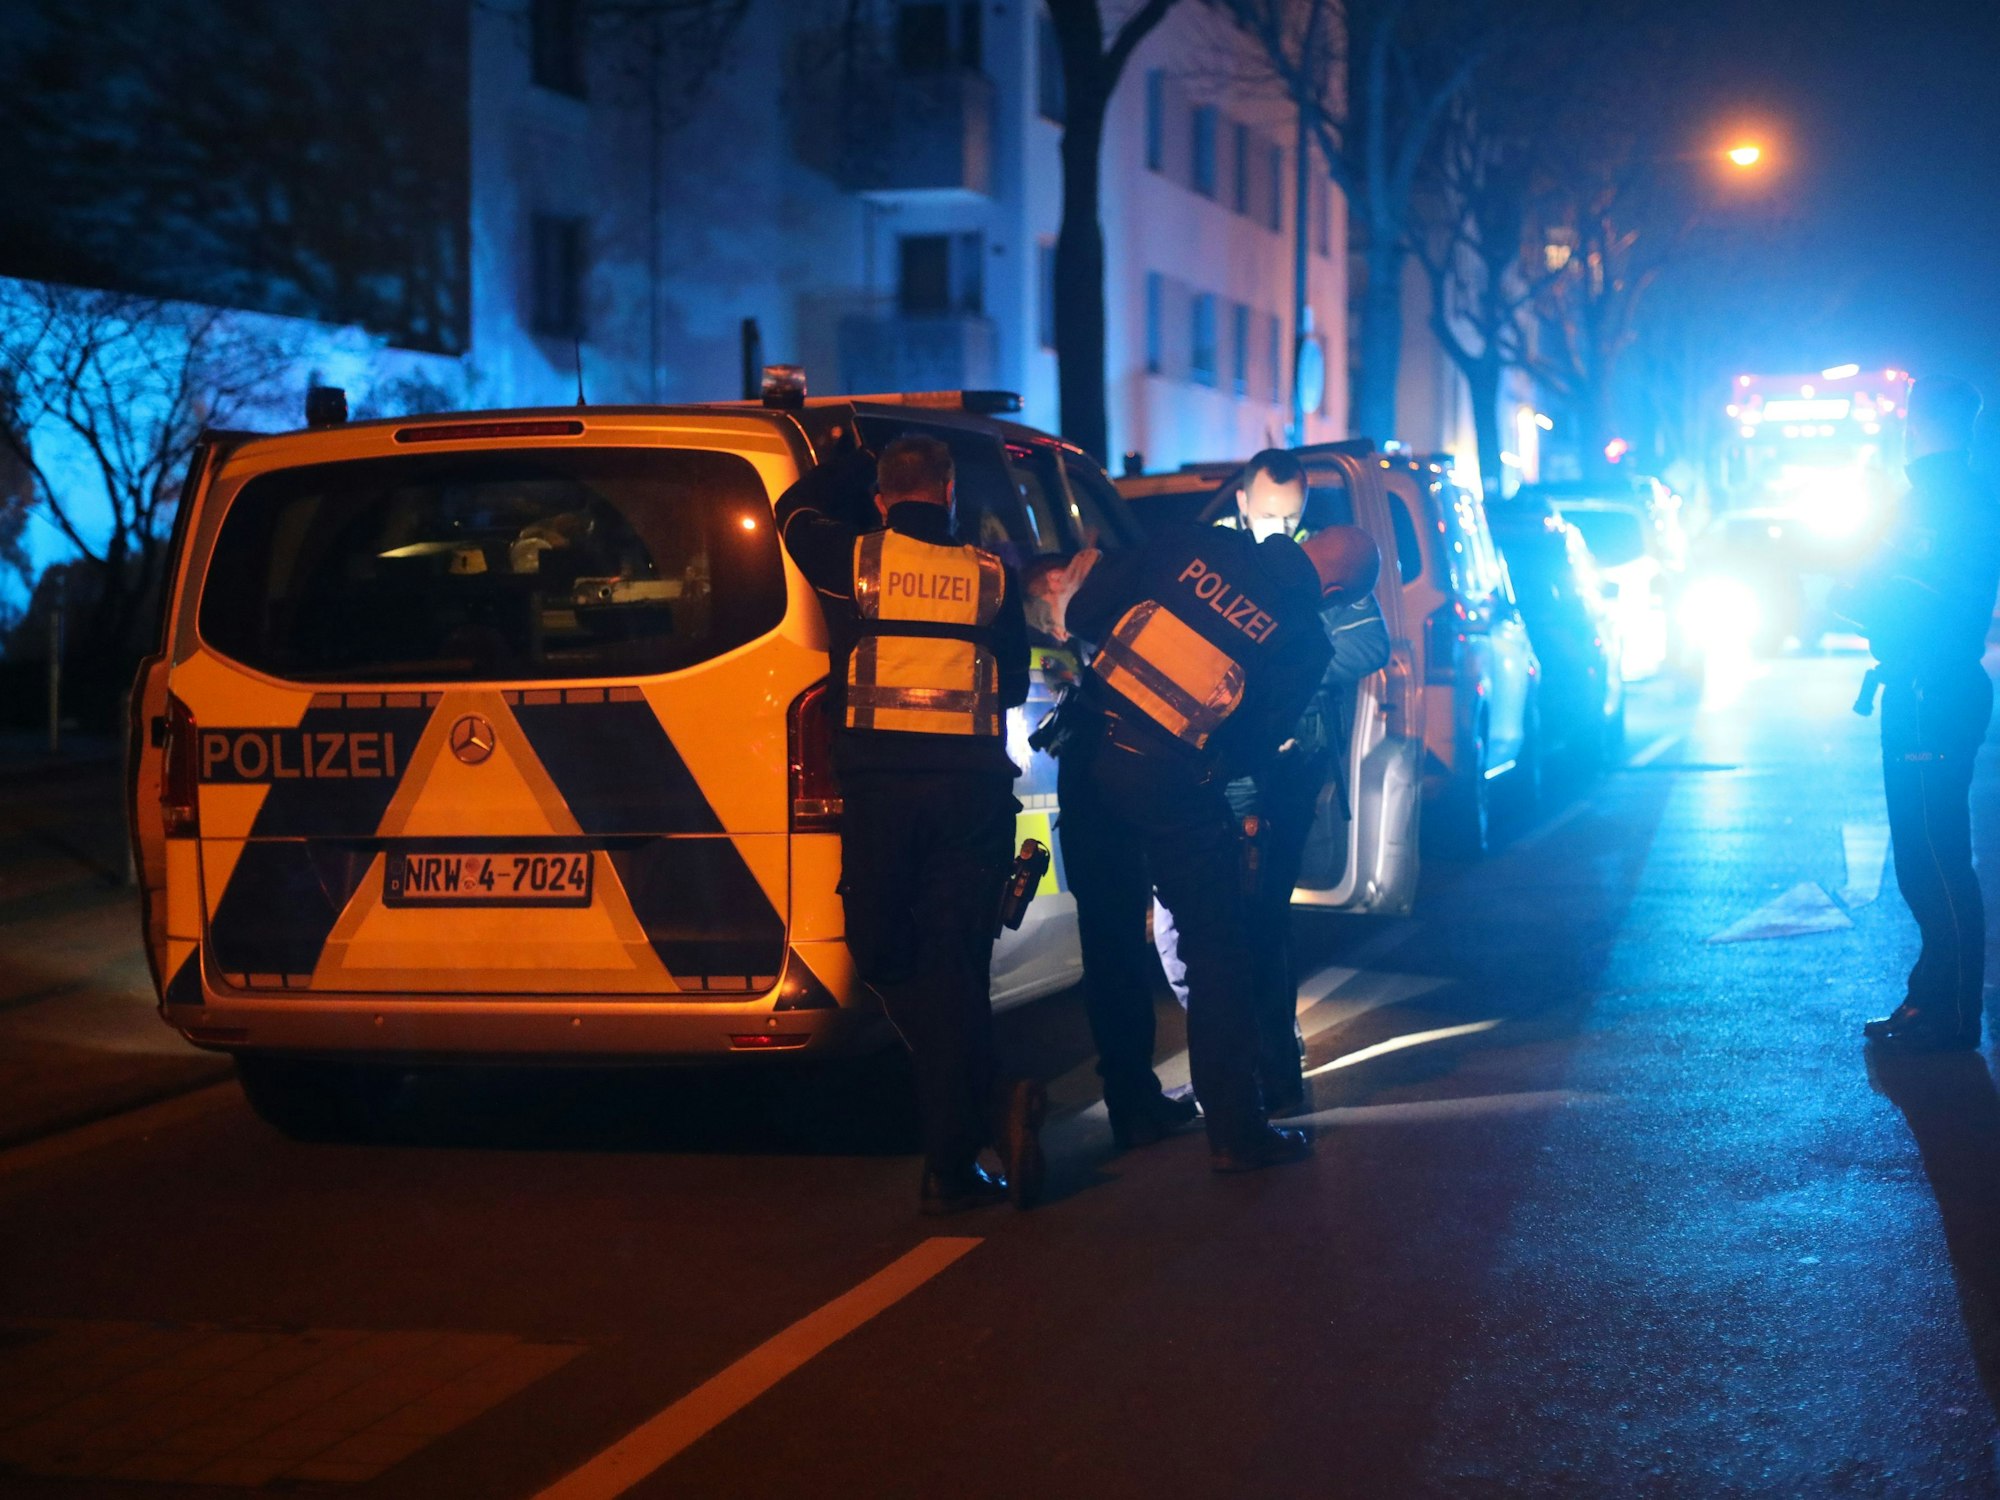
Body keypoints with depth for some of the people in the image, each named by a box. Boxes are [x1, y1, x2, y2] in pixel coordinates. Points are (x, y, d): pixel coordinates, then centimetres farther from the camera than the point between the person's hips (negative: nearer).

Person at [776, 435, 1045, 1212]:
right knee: (955, 967, 5)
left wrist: (856, 466, 38)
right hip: (972, 784, 2)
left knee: (884, 954, 10)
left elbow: (795, 511, 25)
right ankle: (951, 1168, 1)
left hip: (878, 781, -1)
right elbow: (1014, 684, 18)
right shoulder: (991, 577, 7)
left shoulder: (857, 560, 3)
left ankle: (993, 1103, -5)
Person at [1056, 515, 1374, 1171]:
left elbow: (1083, 612, 2)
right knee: (1216, 949, 7)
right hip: (1169, 784, -4)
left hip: (1088, 750, 4)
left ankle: (1133, 1106, 26)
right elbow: (1253, 742, 0)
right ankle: (1235, 1129, 7)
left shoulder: (1195, 545, 2)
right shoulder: (1304, 639, -4)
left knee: (1110, 934, 15)